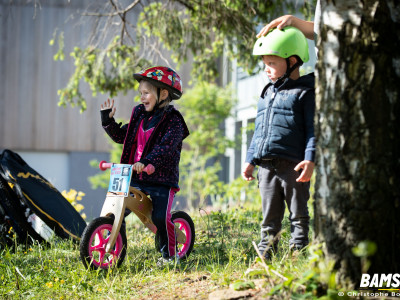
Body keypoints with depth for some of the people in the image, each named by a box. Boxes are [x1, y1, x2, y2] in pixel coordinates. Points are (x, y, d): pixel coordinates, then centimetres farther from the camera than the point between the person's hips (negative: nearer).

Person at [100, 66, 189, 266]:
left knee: (160, 217, -17)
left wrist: (146, 162, -37)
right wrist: (108, 119, 10)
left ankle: (170, 254, 4)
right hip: (134, 177, 6)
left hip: (161, 179, -6)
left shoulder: (173, 120, -8)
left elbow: (166, 147, -23)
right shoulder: (139, 114, 14)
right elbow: (121, 136, 22)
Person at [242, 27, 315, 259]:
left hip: (293, 165, -7)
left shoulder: (306, 92, -4)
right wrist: (251, 159, 19)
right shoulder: (267, 94, 18)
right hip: (267, 166, 7)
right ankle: (266, 255, 14)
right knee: (270, 216, 10)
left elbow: (313, 129, -10)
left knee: (299, 214, 1)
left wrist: (310, 159, -20)